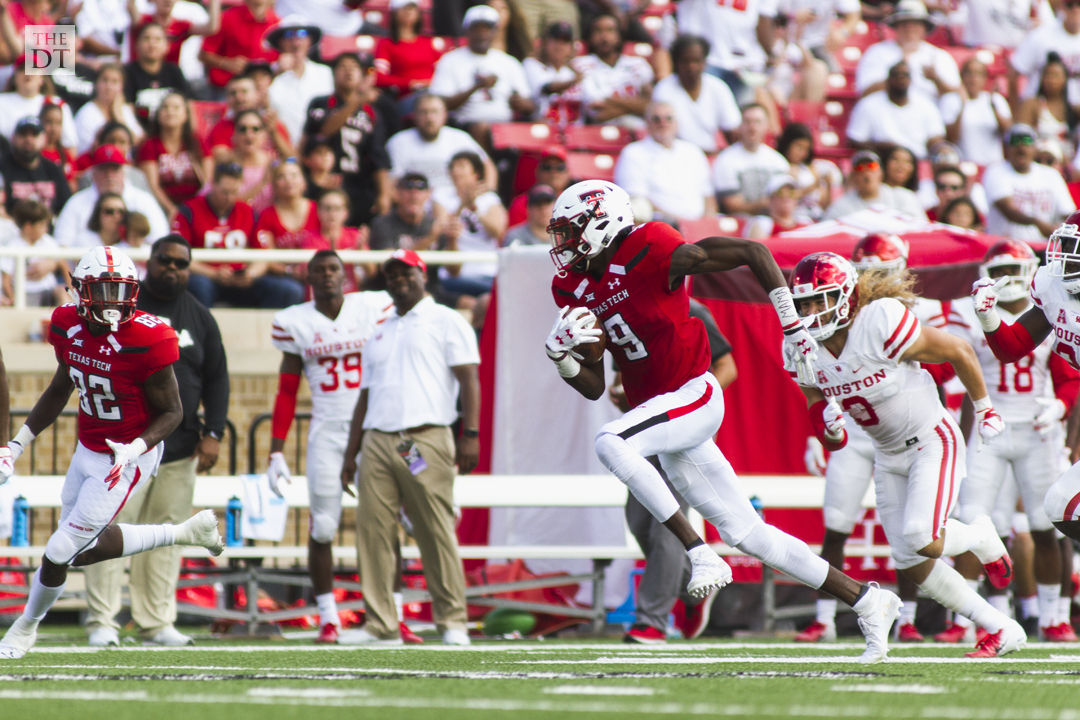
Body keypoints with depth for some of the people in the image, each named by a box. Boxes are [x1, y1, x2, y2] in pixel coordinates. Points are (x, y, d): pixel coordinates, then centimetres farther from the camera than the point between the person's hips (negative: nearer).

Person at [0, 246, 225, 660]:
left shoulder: (145, 341, -26)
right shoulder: (68, 327, -5)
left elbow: (171, 412, -16)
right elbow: (60, 390, 12)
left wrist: (132, 451, -32)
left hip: (127, 458, -7)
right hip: (87, 450, 7)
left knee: (61, 551, -2)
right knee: (87, 549, 18)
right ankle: (187, 533, 32)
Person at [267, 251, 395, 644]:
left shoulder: (374, 308, 0)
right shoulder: (296, 323, 4)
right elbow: (286, 393, 8)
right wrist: (276, 452, 3)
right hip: (326, 431, 1)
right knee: (322, 527, -3)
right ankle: (328, 617, 6)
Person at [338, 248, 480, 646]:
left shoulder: (445, 322, 8)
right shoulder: (379, 333, 26)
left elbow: (468, 379, -1)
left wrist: (470, 434, -13)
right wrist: (350, 455, 19)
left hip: (426, 440, -6)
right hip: (377, 442, 6)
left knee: (437, 532, -9)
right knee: (373, 531, -3)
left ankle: (452, 621, -6)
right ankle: (380, 624, 0)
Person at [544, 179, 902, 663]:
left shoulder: (651, 255, -16)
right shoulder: (576, 289, 8)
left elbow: (753, 252, -12)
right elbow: (593, 387, 11)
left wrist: (792, 326, -10)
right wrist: (559, 354, -9)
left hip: (693, 395, -8)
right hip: (662, 411, 8)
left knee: (610, 443, -31)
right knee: (747, 534, 7)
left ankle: (699, 554, -24)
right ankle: (866, 601, 16)